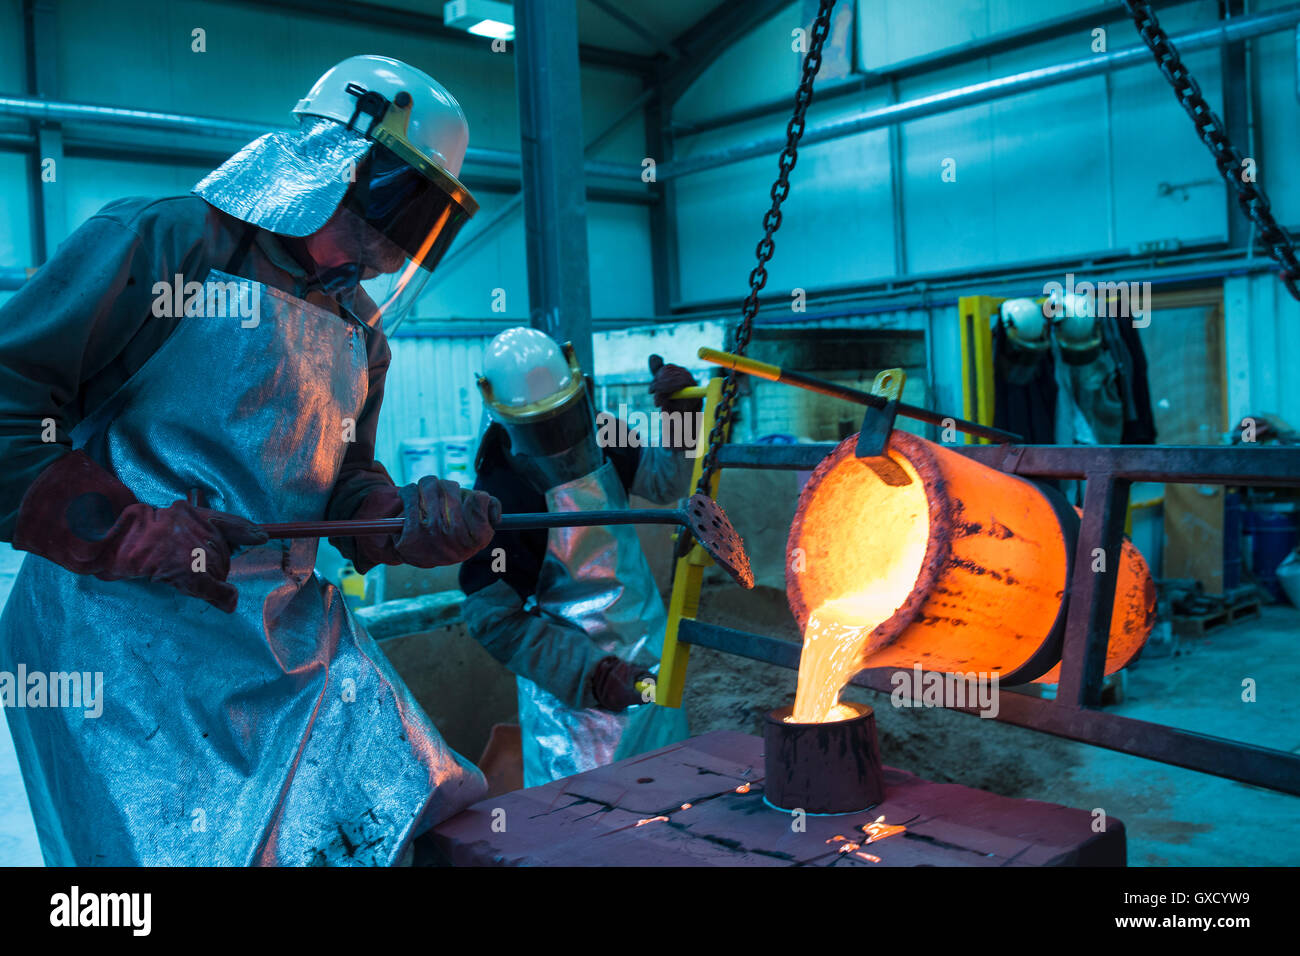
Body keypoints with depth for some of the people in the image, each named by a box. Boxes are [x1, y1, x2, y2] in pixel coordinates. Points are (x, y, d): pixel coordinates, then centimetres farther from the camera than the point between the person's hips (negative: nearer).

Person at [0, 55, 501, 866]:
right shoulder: (159, 243, -9)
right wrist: (135, 534, -20)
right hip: (133, 637, -6)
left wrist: (412, 522, -6)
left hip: (298, 637, 7)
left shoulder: (360, 328, 13)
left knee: (419, 814, 6)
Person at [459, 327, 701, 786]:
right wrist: (590, 673, -24)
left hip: (650, 664, 6)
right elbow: (492, 618, -18)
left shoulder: (600, 438, -4)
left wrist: (678, 412, -13)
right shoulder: (497, 497, -20)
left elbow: (666, 481, 7)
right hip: (573, 692, -6)